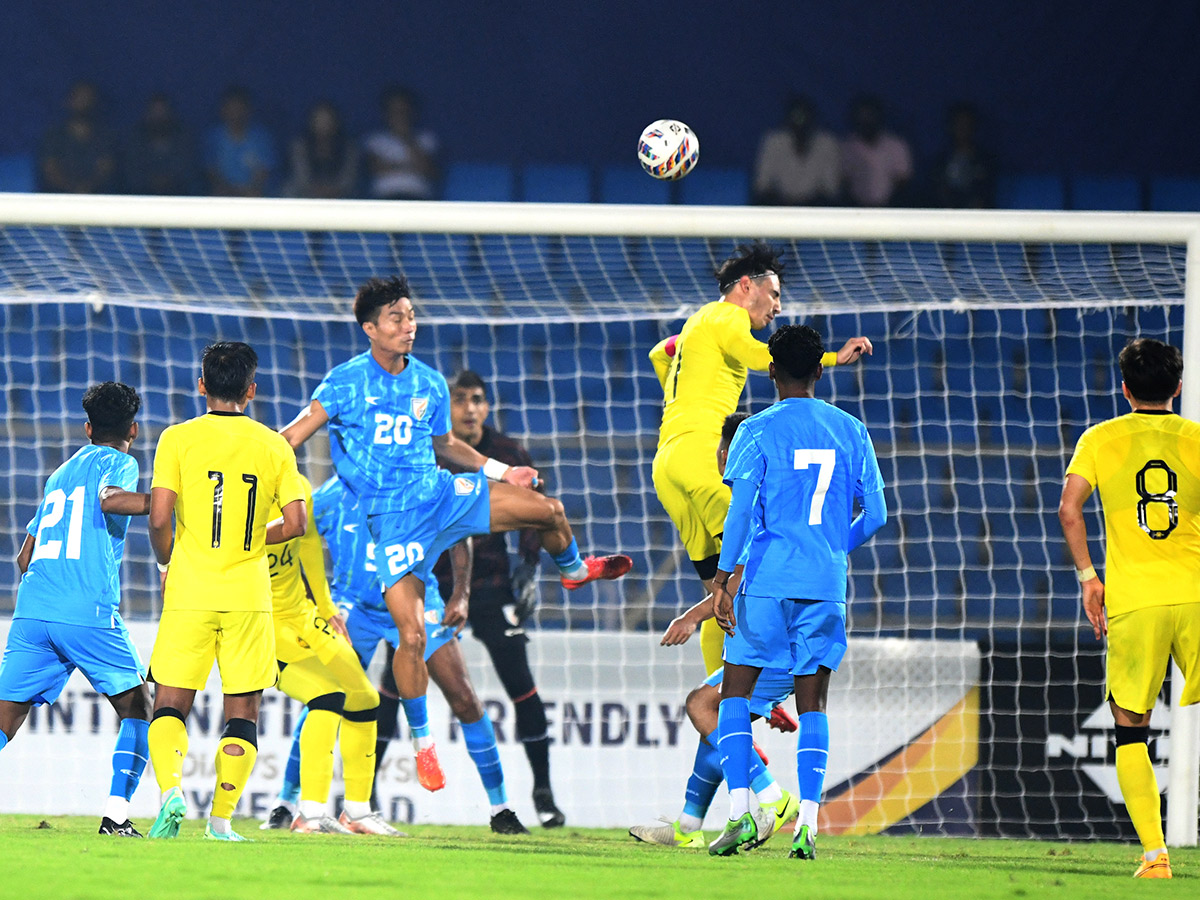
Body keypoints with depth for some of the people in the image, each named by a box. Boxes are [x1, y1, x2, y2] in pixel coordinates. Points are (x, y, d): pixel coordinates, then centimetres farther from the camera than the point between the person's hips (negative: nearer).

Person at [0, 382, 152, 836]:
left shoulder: (59, 474, 26)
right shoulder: (119, 463, 6)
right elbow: (110, 499, -19)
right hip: (90, 614, -5)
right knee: (138, 711, 11)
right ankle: (116, 812, -2)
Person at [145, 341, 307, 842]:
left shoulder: (177, 439, -1)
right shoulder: (274, 446, 4)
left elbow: (160, 518, -8)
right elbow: (296, 523, 0)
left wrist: (166, 560, 11)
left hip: (190, 593, -1)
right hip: (250, 594, 1)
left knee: (170, 704, 5)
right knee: (243, 712, 9)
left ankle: (171, 789, -20)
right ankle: (221, 820, 3)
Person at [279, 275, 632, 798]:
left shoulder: (430, 385, 8)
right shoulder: (346, 382, -8)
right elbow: (292, 436, -10)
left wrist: (497, 471, 18)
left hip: (442, 494, 4)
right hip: (394, 518, -4)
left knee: (548, 510, -8)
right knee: (411, 634, -14)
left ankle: (574, 571, 29)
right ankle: (422, 742, 5)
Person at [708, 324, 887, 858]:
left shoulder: (758, 432, -3)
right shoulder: (851, 432, 8)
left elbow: (740, 511, -12)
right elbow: (875, 516, 10)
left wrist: (721, 581, -10)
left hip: (767, 581, -3)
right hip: (826, 586, 3)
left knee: (735, 692, 7)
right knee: (811, 704, 8)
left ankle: (739, 810, -8)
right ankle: (807, 823, -4)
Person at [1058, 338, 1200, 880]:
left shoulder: (1100, 440, 5)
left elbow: (1069, 507, -6)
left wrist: (1088, 576, 2)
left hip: (1132, 599, -1)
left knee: (1130, 729, 7)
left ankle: (1154, 855, -3)